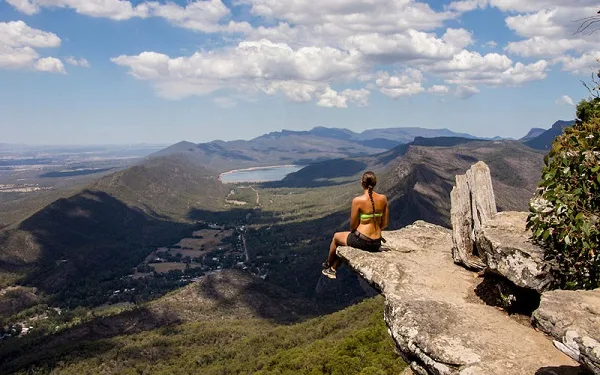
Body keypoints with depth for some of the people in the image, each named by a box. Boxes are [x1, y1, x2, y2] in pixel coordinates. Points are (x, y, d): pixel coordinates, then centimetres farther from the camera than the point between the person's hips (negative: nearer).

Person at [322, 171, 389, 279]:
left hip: (361, 242, -5)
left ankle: (328, 265, 49)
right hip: (377, 244, 6)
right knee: (347, 239, 34)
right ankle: (333, 269, 43)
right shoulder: (383, 198, -3)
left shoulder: (357, 200, -17)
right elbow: (385, 223, 5)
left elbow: (353, 226, -10)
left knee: (336, 237, 27)